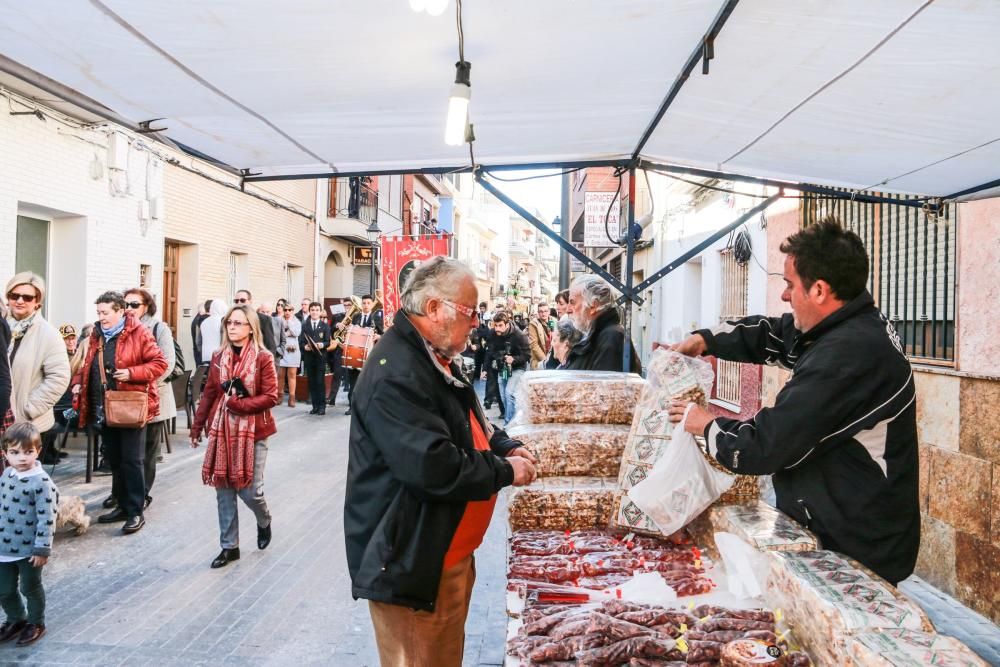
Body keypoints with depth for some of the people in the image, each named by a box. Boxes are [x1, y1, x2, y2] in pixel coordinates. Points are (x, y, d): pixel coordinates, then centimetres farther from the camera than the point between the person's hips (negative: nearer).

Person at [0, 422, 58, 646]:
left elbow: (47, 519, -21)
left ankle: (36, 623, 34)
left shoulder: (41, 482, -22)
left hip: (29, 550, -6)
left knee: (31, 589, 13)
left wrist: (42, 549, -20)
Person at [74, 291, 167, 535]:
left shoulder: (139, 333, -10)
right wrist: (78, 383, 4)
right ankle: (122, 506, 26)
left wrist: (132, 373, -23)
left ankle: (136, 512, 6)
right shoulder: (97, 335, 11)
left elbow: (160, 364, -12)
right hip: (104, 409, 7)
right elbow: (88, 365, 21)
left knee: (132, 461, -2)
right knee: (115, 461, 15)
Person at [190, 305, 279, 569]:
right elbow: (209, 394, 10)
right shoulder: (219, 356, 5)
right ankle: (229, 546, 19)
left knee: (250, 490, -3)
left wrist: (238, 404, -18)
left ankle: (264, 522, 30)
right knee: (224, 490, 6)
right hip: (222, 431, 4)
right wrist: (197, 426, 9)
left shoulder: (263, 358, -9)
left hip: (252, 431, -4)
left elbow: (272, 397, -11)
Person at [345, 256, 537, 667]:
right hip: (410, 566, -10)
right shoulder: (395, 375, -26)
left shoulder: (436, 359, 9)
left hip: (449, 553, 10)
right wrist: (504, 472, -18)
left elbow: (468, 425, 21)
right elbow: (433, 467, -32)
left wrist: (505, 446, 2)